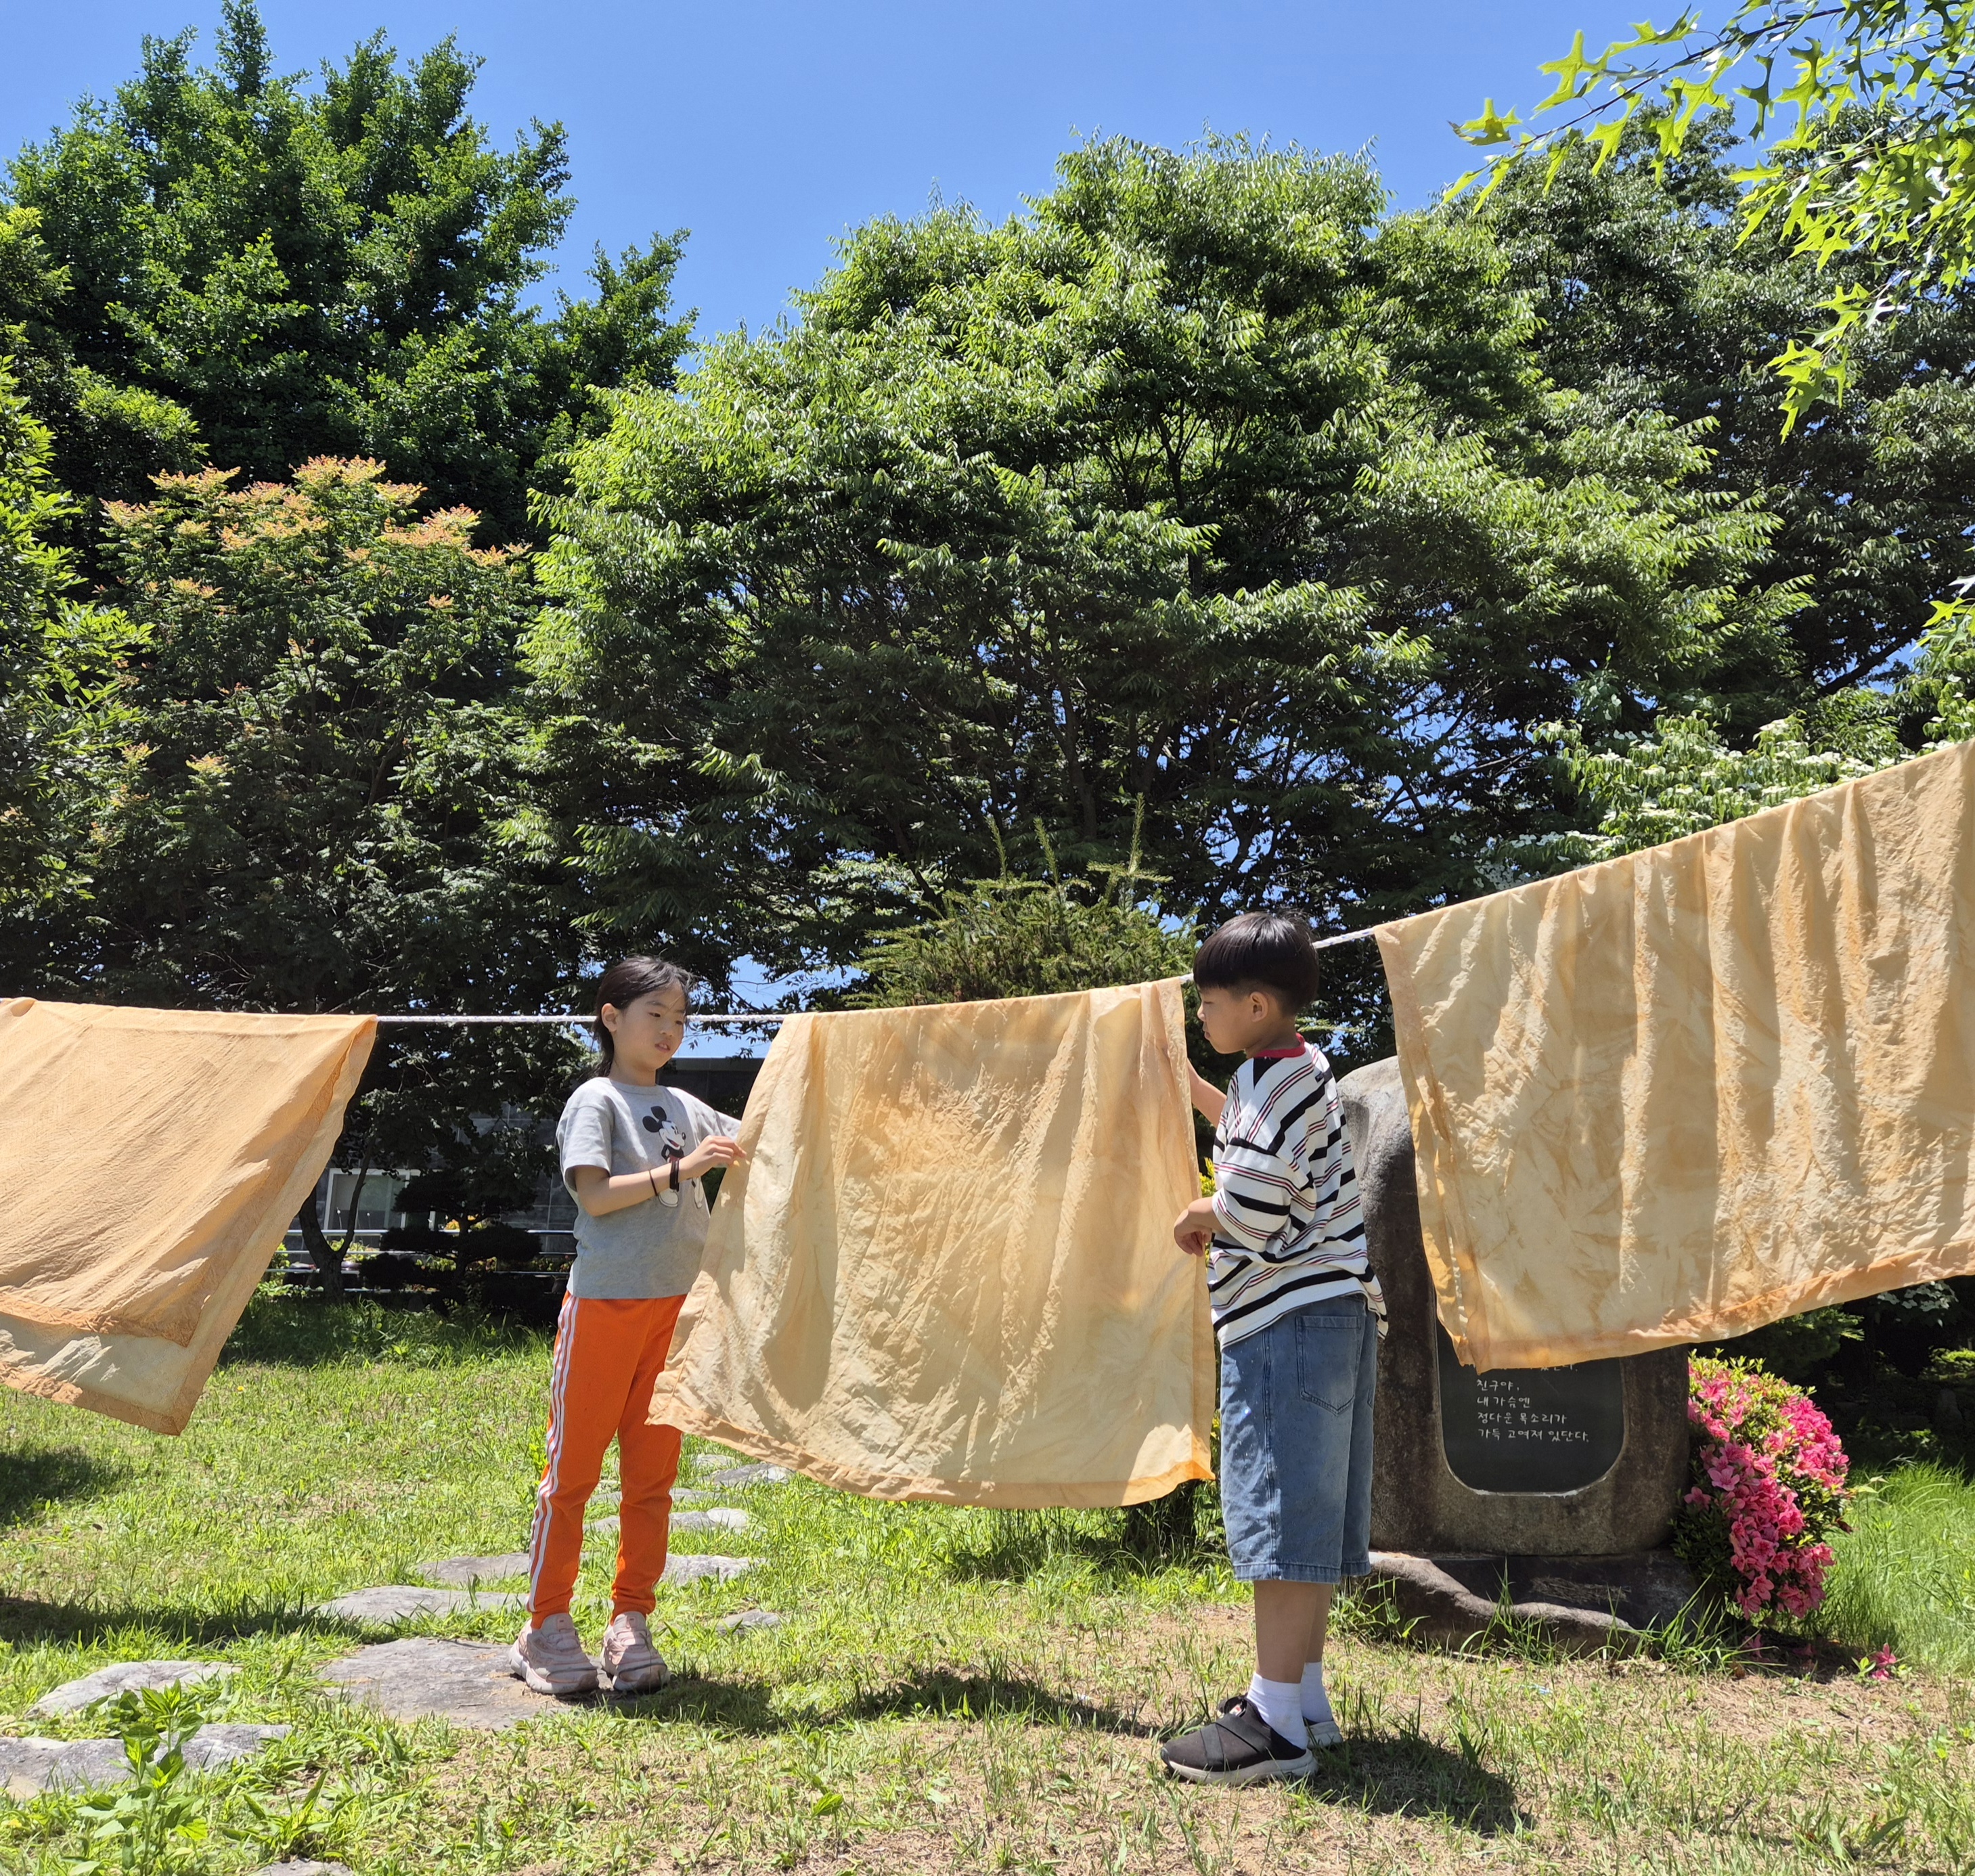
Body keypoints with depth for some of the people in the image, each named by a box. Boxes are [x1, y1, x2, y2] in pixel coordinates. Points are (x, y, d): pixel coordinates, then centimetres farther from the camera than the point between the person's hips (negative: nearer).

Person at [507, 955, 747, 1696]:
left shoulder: (685, 1106, 14)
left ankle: (631, 1625, 18)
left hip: (675, 1304, 6)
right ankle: (547, 1629, 14)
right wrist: (680, 1170, -20)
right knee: (574, 1466, 2)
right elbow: (593, 1193, -15)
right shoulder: (596, 1100, -3)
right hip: (605, 1301, -6)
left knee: (653, 1470, 8)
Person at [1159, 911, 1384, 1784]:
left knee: (1279, 1508, -9)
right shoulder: (1304, 1070, 18)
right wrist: (1197, 1091, 37)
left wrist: (1202, 1217, -2)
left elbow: (1249, 1212, -23)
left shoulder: (1270, 1076, -14)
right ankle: (1302, 1695, 22)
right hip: (1327, 1313, 11)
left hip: (1287, 1320, -11)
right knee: (1307, 1511, 14)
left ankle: (1276, 1722, -6)